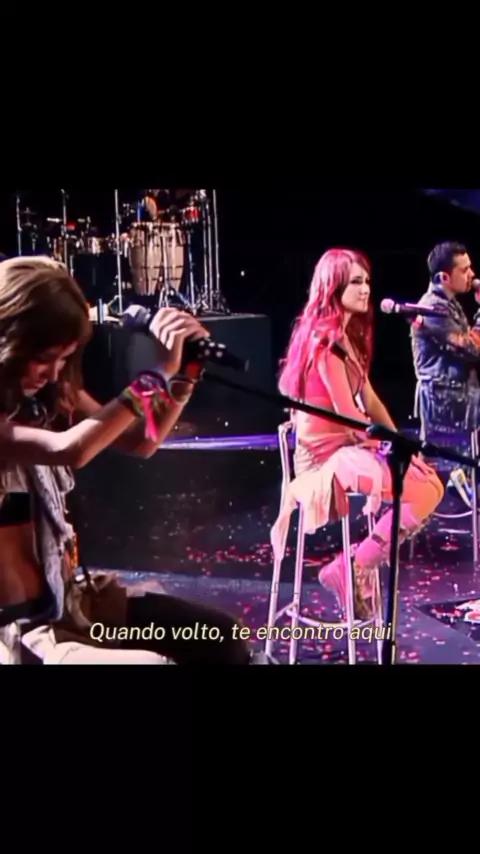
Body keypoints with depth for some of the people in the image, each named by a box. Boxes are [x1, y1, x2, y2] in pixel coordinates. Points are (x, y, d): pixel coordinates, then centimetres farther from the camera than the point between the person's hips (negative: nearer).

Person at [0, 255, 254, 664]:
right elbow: (68, 450, -33)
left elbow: (140, 443, 9)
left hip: (69, 598, 8)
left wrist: (182, 373, -7)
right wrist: (157, 374, -25)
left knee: (220, 635, 0)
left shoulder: (53, 395, 6)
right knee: (158, 659, -24)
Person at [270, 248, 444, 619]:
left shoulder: (348, 336, 14)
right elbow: (349, 414, -21)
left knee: (431, 482, 2)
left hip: (349, 446, 10)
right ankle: (352, 570, -10)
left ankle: (360, 562, 6)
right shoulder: (325, 341, -17)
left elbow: (370, 400, 12)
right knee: (425, 492, -20)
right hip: (327, 453, -10)